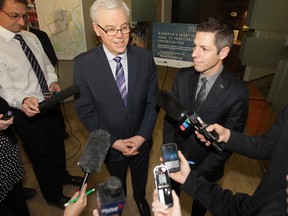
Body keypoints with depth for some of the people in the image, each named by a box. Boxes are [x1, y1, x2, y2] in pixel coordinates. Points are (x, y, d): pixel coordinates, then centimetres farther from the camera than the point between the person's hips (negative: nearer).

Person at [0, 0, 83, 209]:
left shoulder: (31, 37, 2)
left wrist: (53, 80, -9)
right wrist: (23, 101, -41)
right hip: (28, 112, -6)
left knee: (58, 144, 25)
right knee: (41, 155, 14)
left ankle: (62, 176, 56)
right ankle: (54, 195, 41)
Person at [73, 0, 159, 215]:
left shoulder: (145, 57, -15)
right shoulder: (83, 64, -19)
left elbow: (153, 101, -8)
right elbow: (85, 110, -14)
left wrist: (142, 136, -14)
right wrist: (113, 141, -16)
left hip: (141, 141, 2)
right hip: (110, 145, -1)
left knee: (140, 177, 30)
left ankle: (140, 197, 63)